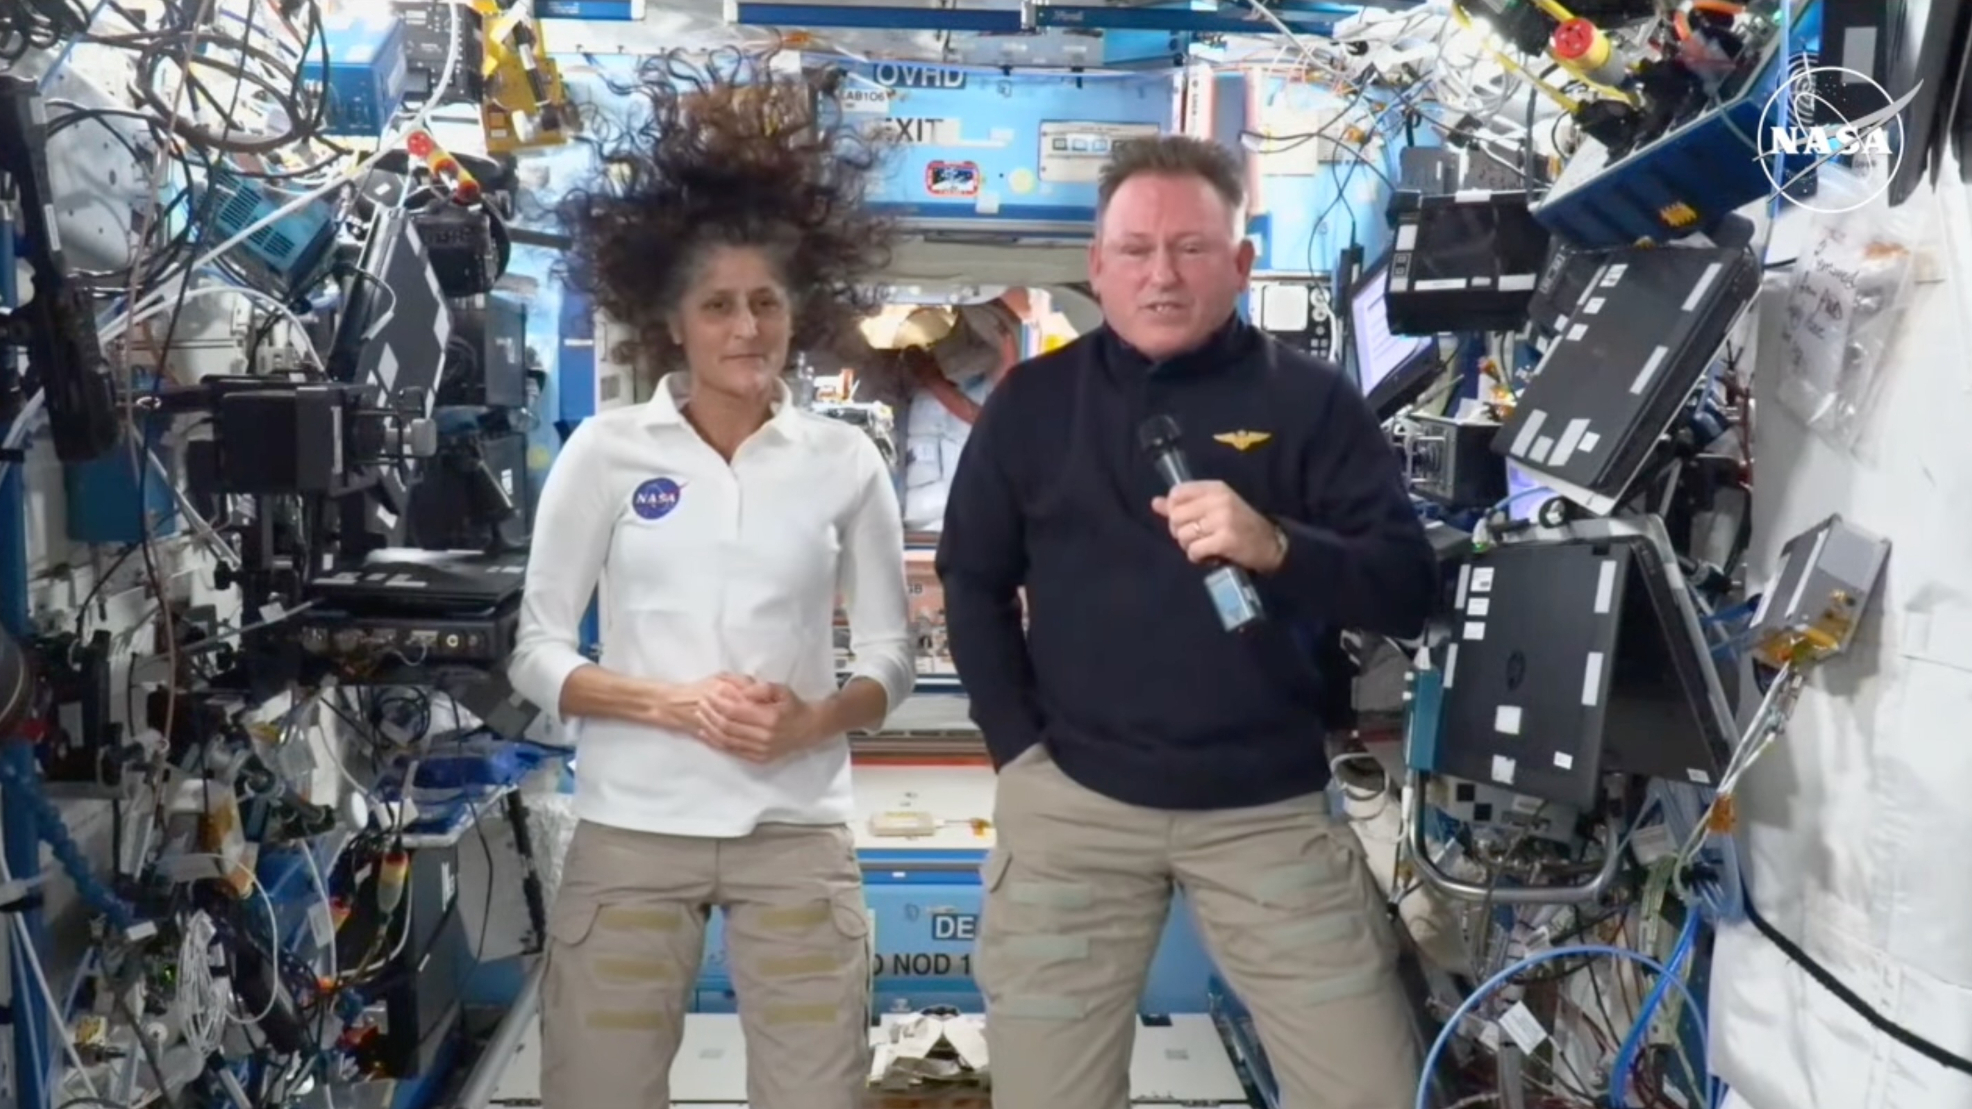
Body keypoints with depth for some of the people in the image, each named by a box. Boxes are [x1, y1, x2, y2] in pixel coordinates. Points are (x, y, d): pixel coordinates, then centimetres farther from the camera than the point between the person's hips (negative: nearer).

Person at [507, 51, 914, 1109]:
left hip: (799, 834, 1)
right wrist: (674, 704, -15)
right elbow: (535, 650, 0)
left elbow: (890, 653, 8)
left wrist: (816, 722, -13)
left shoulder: (845, 460, 4)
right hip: (632, 831, -1)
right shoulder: (606, 450, 0)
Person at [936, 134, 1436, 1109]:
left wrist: (1275, 548, -24)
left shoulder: (1311, 401, 0)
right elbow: (973, 580, 13)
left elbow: (1408, 592, -5)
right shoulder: (1032, 402, 6)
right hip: (1070, 800, 1)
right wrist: (1017, 747, 3)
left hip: (1269, 807, -1)